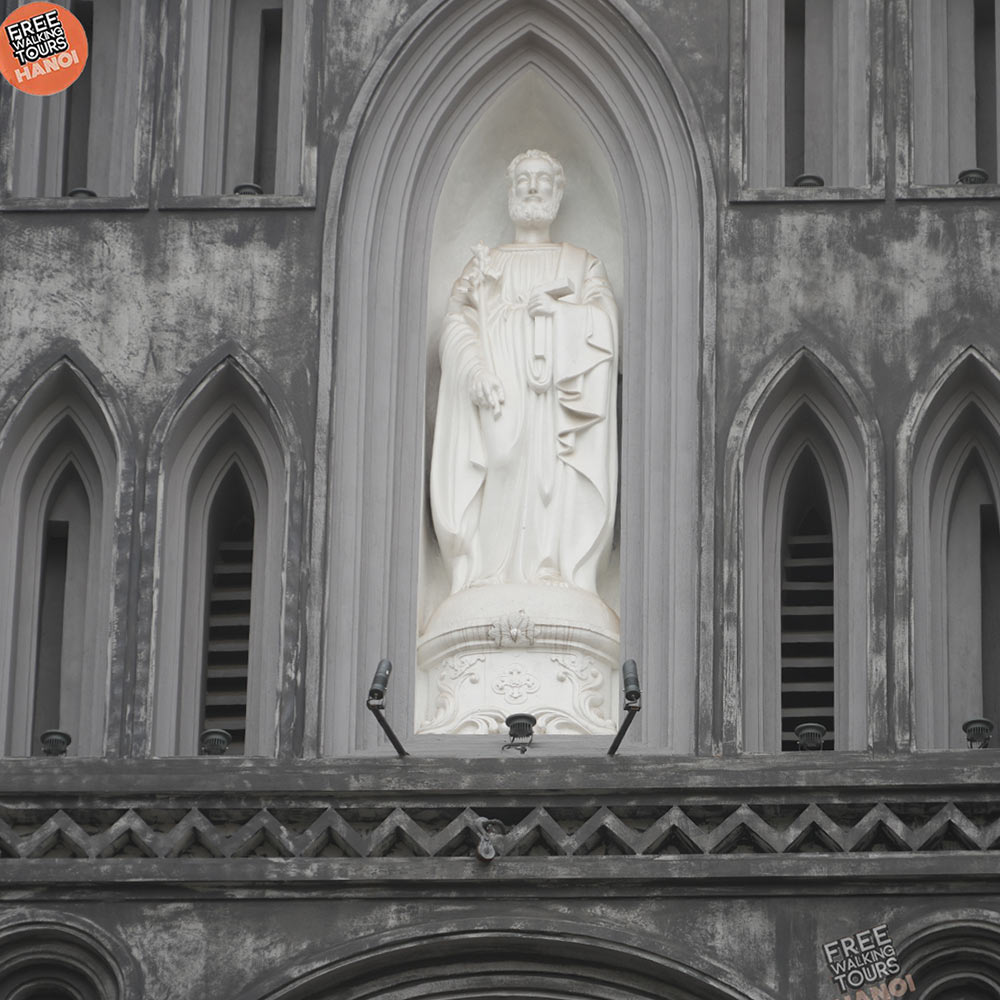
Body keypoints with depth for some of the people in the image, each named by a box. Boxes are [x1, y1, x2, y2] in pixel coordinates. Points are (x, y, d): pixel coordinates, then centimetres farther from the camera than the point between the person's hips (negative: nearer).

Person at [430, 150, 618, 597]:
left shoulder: (582, 264, 24)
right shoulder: (485, 264, 25)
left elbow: (604, 324, 8)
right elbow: (457, 321, 9)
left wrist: (559, 309, -10)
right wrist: (475, 371, -11)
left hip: (558, 399, 0)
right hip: (496, 395, 0)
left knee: (558, 497, -17)